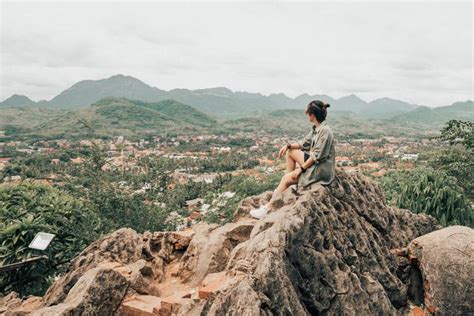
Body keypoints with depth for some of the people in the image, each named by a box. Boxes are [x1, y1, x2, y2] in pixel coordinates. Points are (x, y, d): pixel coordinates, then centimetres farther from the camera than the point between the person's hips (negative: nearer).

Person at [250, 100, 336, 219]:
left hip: (322, 168, -9)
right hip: (315, 162, 9)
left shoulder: (325, 131, -23)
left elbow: (316, 156, -24)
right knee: (291, 152, 10)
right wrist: (288, 145, -1)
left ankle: (268, 208, -3)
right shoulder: (316, 128, 5)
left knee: (286, 178, -10)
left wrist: (301, 169, -18)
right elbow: (304, 143, 14)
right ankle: (289, 186, 12)